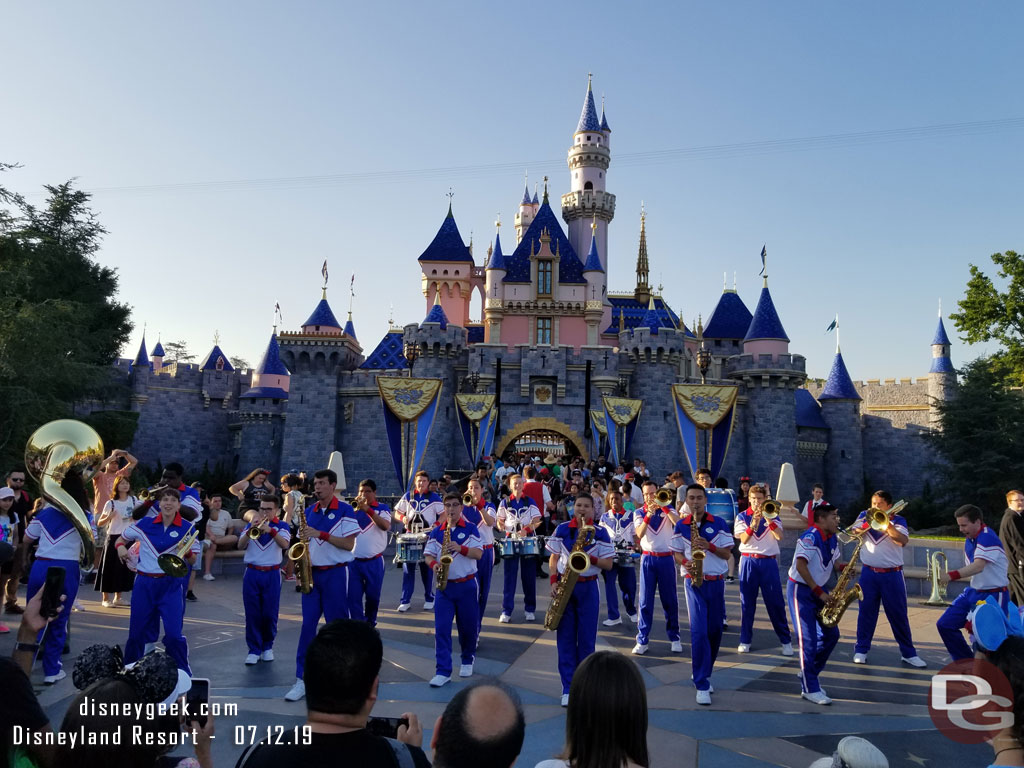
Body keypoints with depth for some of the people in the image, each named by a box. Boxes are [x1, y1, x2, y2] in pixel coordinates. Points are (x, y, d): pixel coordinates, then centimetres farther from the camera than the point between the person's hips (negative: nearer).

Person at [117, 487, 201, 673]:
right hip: (144, 584, 2)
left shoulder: (187, 528, -4)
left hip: (171, 585, -2)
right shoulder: (145, 524, 0)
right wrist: (121, 547, -5)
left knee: (173, 634, -10)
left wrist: (187, 551, -21)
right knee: (137, 632, 13)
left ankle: (183, 674, 6)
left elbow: (193, 560, 0)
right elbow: (123, 538, 17)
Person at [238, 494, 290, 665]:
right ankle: (254, 649, 10)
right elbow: (241, 546, -3)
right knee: (252, 613, 1)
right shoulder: (251, 524, 8)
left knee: (270, 614, 4)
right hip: (252, 573, 1)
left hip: (272, 574, -1)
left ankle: (267, 646, 22)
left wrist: (271, 530, -30)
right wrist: (250, 530, -19)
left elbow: (285, 544, -16)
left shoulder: (282, 526, 2)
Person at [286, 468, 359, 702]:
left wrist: (321, 534, -20)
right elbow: (303, 540, 17)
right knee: (307, 625, 3)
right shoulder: (309, 512, 10)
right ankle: (302, 679, 8)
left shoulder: (344, 511, -6)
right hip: (311, 573, 5)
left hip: (335, 574, -4)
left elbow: (349, 544, -13)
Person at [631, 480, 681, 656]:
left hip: (666, 559, 0)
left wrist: (663, 507, -20)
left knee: (670, 600, 7)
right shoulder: (639, 512, 3)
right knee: (645, 600, 0)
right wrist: (649, 514, -23)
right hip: (648, 559, 0)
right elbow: (639, 534, -13)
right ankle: (642, 640, 6)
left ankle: (674, 637, 20)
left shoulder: (667, 509, 4)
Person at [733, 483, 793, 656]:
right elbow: (743, 539, -9)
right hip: (748, 562, 0)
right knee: (747, 602, 4)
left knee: (776, 603, 0)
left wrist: (769, 520, -23)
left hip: (769, 562, 0)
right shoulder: (742, 517, 4)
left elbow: (779, 536, -10)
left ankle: (786, 640, 12)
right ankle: (745, 640, 14)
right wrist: (753, 524, -24)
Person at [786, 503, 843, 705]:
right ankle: (809, 689, -1)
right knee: (808, 639, -9)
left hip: (818, 589, 9)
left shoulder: (832, 539, 7)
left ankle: (809, 672, 25)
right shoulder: (810, 537, -21)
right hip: (800, 590, -9)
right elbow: (801, 566, -27)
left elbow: (833, 561, 18)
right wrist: (819, 592, -23)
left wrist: (844, 568, -5)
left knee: (831, 634, 9)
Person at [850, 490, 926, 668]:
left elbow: (903, 541, -16)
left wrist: (887, 524, -27)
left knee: (899, 614, 4)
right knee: (866, 612, 5)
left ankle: (908, 653, 17)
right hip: (869, 573, 1)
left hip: (892, 574, -1)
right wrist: (869, 521, -20)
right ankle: (861, 650, 14)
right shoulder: (864, 516, 7)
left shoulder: (898, 520, 0)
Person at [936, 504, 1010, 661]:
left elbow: (978, 566, -35)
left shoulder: (987, 538, -21)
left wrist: (951, 576, -45)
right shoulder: (970, 539, 8)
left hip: (993, 595, -9)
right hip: (973, 592, 9)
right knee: (945, 625, 6)